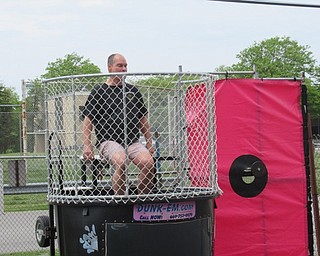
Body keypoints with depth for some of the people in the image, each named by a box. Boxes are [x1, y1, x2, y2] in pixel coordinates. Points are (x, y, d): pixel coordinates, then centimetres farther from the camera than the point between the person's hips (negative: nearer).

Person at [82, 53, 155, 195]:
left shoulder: (133, 91, 20)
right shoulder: (98, 92, 7)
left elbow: (143, 119, 25)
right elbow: (88, 121, 6)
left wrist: (149, 143, 18)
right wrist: (87, 146, -5)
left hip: (133, 141, 4)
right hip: (109, 141, -4)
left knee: (148, 163, -25)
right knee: (121, 163, -34)